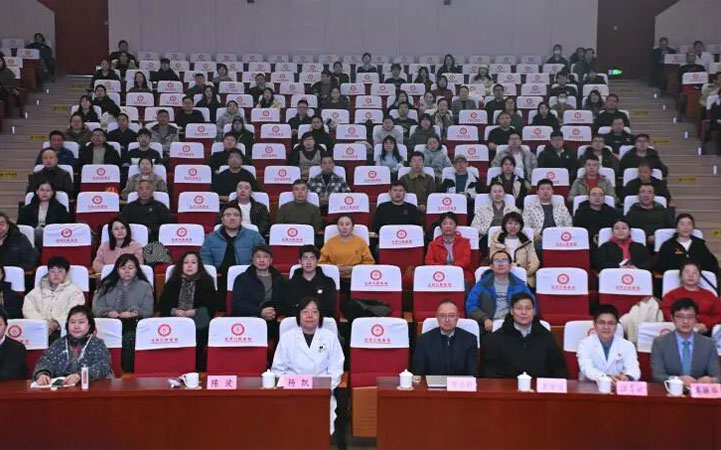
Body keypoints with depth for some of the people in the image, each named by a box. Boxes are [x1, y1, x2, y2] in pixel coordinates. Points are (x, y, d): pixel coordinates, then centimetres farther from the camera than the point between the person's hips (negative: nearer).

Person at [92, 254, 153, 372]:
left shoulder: (144, 287, 18)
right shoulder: (106, 285, 22)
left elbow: (148, 311, 6)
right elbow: (96, 307, 10)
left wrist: (133, 313, -15)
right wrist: (108, 312, -12)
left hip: (134, 326, -1)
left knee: (129, 339, -37)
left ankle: (128, 373, -33)